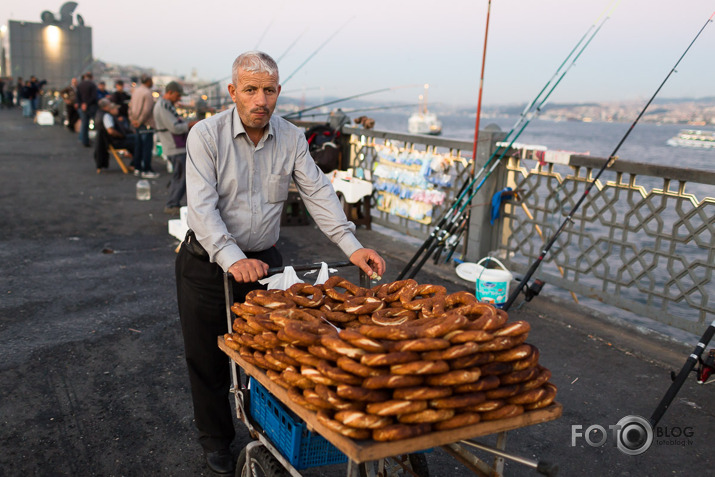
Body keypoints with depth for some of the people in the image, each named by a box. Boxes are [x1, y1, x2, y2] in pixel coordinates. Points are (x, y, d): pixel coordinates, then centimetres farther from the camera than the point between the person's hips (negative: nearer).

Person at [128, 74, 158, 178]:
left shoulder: (136, 91, 12)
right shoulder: (147, 93, -15)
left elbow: (130, 106, 14)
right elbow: (147, 110, -21)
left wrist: (132, 119, 10)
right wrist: (140, 122, -13)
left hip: (137, 124, 9)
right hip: (146, 124, -9)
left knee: (139, 146, 15)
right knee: (147, 147, -5)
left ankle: (137, 168, 20)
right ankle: (146, 170, -4)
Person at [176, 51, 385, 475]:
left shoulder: (291, 138, -2)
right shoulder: (206, 135, -14)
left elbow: (318, 192, -5)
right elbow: (202, 206, -22)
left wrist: (351, 245, -17)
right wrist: (232, 259, -35)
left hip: (264, 260, 3)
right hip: (207, 264, -2)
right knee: (208, 358, 10)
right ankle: (216, 439, 32)